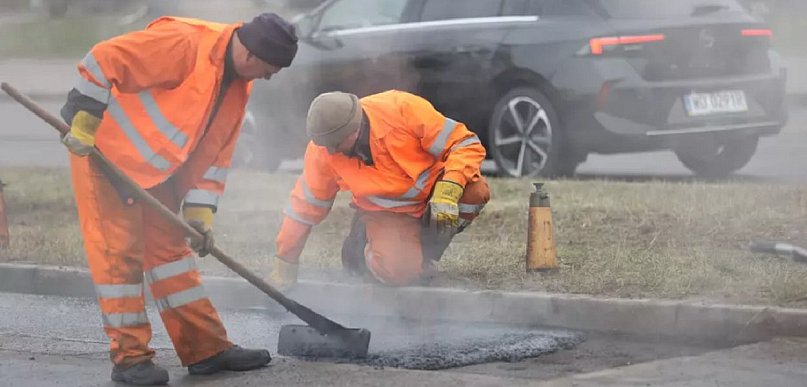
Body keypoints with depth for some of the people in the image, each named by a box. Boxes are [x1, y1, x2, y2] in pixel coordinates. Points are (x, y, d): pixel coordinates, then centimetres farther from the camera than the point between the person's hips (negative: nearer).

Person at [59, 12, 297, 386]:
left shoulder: (238, 86, 4)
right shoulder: (183, 43, -26)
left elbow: (216, 151, 9)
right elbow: (102, 60, -28)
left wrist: (200, 211, 3)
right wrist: (85, 125, -26)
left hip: (155, 167, 9)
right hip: (104, 151, -9)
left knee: (170, 250, 10)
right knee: (119, 254, -6)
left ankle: (207, 348, 14)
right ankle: (129, 356, 1)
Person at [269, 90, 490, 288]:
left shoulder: (403, 109, -27)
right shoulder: (322, 150, -18)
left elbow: (466, 144, -23)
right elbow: (304, 207, -4)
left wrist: (448, 192, -38)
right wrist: (284, 264, 2)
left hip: (431, 187, 1)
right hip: (387, 213, -1)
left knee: (475, 190, -32)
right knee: (398, 271, -30)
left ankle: (426, 250, -3)